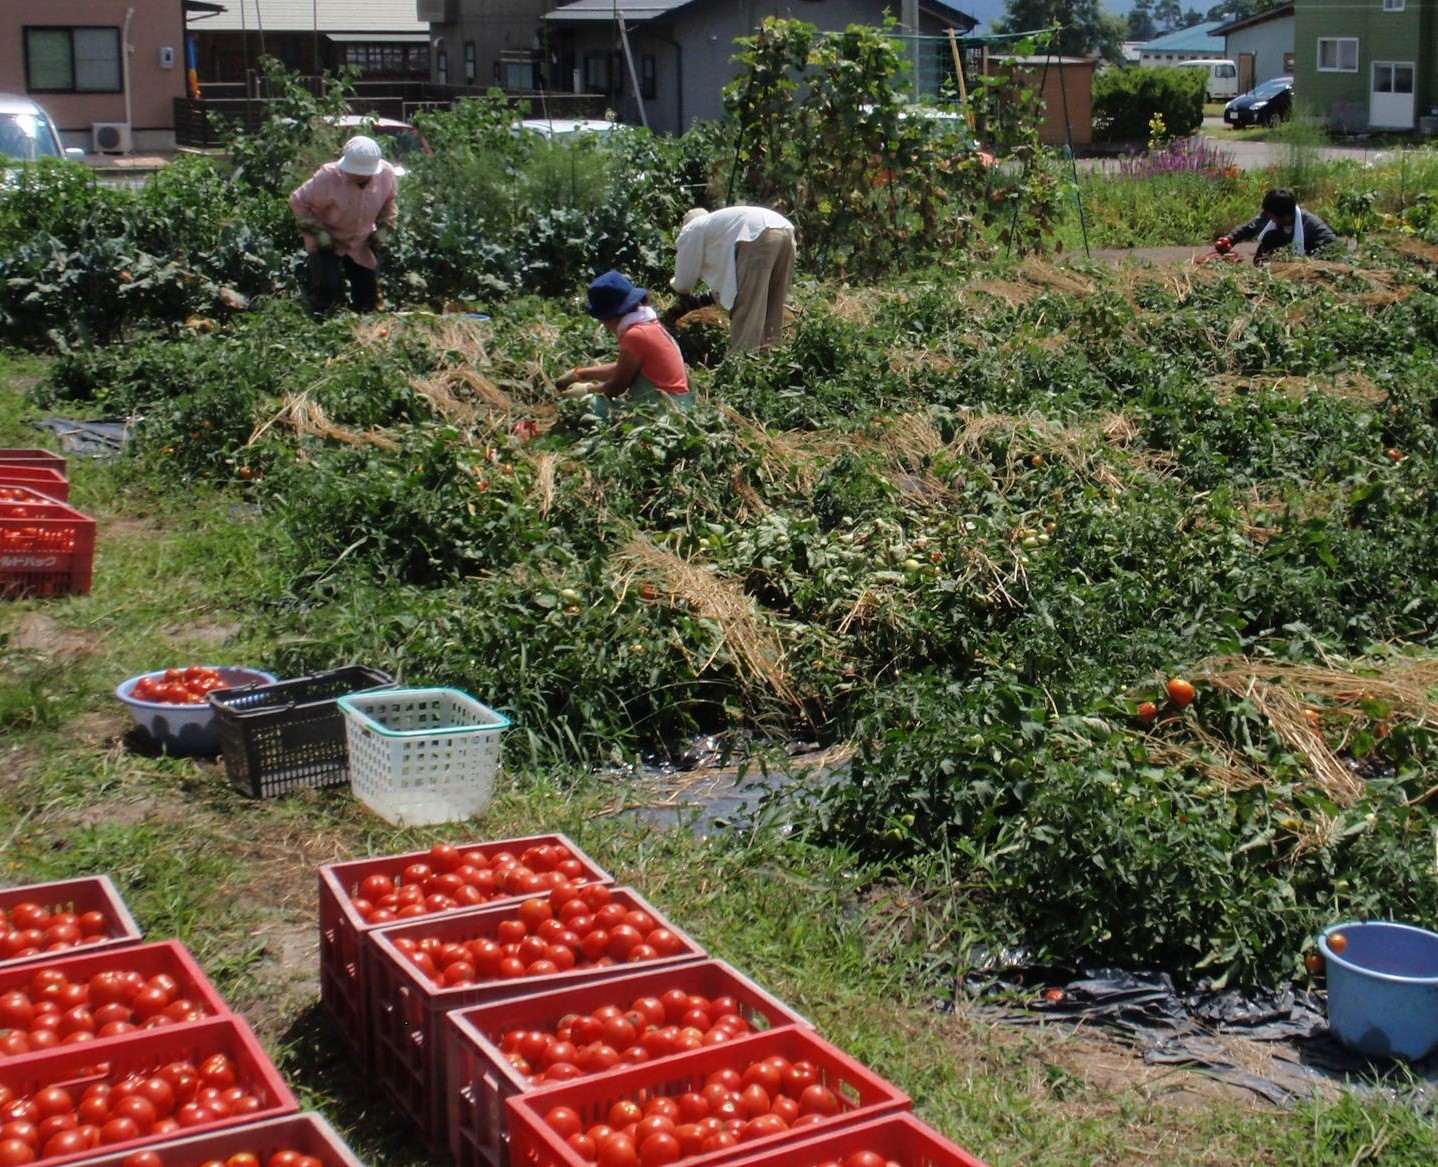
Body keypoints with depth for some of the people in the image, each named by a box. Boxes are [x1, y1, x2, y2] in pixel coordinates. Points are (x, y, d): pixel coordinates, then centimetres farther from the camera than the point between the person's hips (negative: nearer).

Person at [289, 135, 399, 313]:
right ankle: (319, 316, 11)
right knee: (329, 287, -22)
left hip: (363, 242, 4)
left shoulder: (386, 174, -20)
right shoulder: (328, 177, -31)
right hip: (328, 241, -3)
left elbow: (388, 202, 4)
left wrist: (383, 229, -6)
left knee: (368, 302, 6)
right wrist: (317, 232, -23)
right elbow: (298, 201, -18)